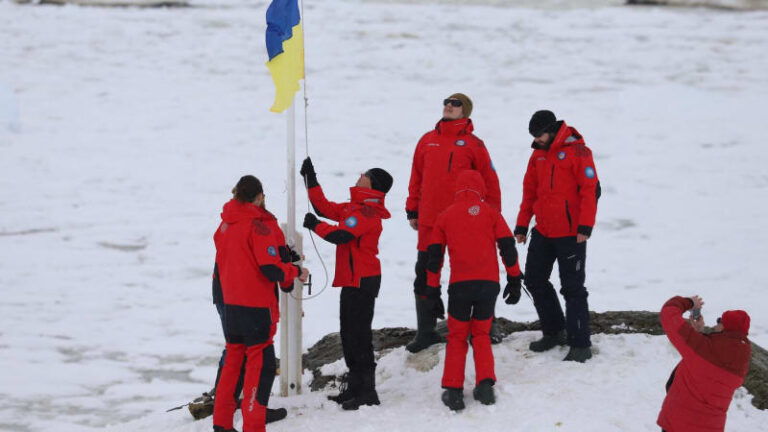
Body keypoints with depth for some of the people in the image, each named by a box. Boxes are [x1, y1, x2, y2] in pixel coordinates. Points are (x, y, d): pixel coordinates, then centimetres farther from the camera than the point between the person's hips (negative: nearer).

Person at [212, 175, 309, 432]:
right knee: (261, 364, -2)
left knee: (233, 359, 17)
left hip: (230, 303, 8)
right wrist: (296, 272, -3)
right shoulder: (259, 225, -16)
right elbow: (272, 269, -21)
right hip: (256, 305, -8)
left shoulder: (225, 224, 7)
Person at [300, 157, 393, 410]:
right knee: (349, 334, 15)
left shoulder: (366, 211, -16)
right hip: (353, 280, 10)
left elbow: (340, 235, -25)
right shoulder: (355, 207, 15)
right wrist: (310, 180, 21)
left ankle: (368, 392, -6)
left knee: (359, 335, -9)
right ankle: (355, 388, 23)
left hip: (362, 282, -10)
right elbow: (325, 208, 23)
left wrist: (315, 225, -10)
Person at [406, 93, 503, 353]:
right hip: (429, 223, 3)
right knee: (425, 275, 5)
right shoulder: (427, 141, 10)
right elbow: (417, 178, 14)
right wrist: (412, 210, 11)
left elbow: (489, 182, 0)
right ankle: (426, 332, 14)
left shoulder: (473, 145, -1)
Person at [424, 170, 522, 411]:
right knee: (481, 335, 16)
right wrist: (514, 281, 12)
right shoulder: (490, 213, 9)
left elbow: (434, 257, 10)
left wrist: (433, 293, 15)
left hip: (459, 285, 0)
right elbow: (508, 248, 5)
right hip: (488, 283, 0)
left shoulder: (445, 217, 11)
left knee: (456, 337, 12)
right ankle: (485, 384, 1)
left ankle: (453, 390, 2)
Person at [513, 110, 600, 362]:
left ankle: (580, 345, -1)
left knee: (572, 288, -5)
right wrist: (522, 225, 13)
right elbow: (530, 192, 18)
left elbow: (590, 190, -14)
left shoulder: (577, 151, -11)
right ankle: (554, 332, 27)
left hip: (570, 234, -8)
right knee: (535, 280, 12)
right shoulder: (538, 155, 11)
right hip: (543, 232, 8)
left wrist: (585, 226, -20)